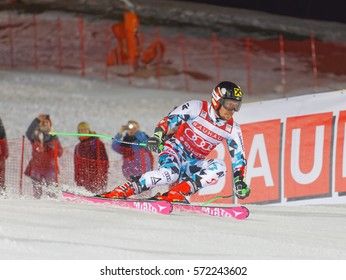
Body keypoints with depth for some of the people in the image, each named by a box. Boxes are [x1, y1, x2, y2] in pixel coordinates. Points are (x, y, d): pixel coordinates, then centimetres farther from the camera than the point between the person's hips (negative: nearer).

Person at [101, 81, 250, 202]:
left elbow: (238, 157, 7)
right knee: (169, 173, -38)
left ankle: (176, 193, -37)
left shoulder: (232, 129, 2)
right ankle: (121, 191, -32)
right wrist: (157, 135, -25)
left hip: (193, 164, 4)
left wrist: (239, 181, -6)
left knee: (219, 166, -27)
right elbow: (170, 119, -8)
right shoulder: (197, 108, -9)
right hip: (176, 151, -4)